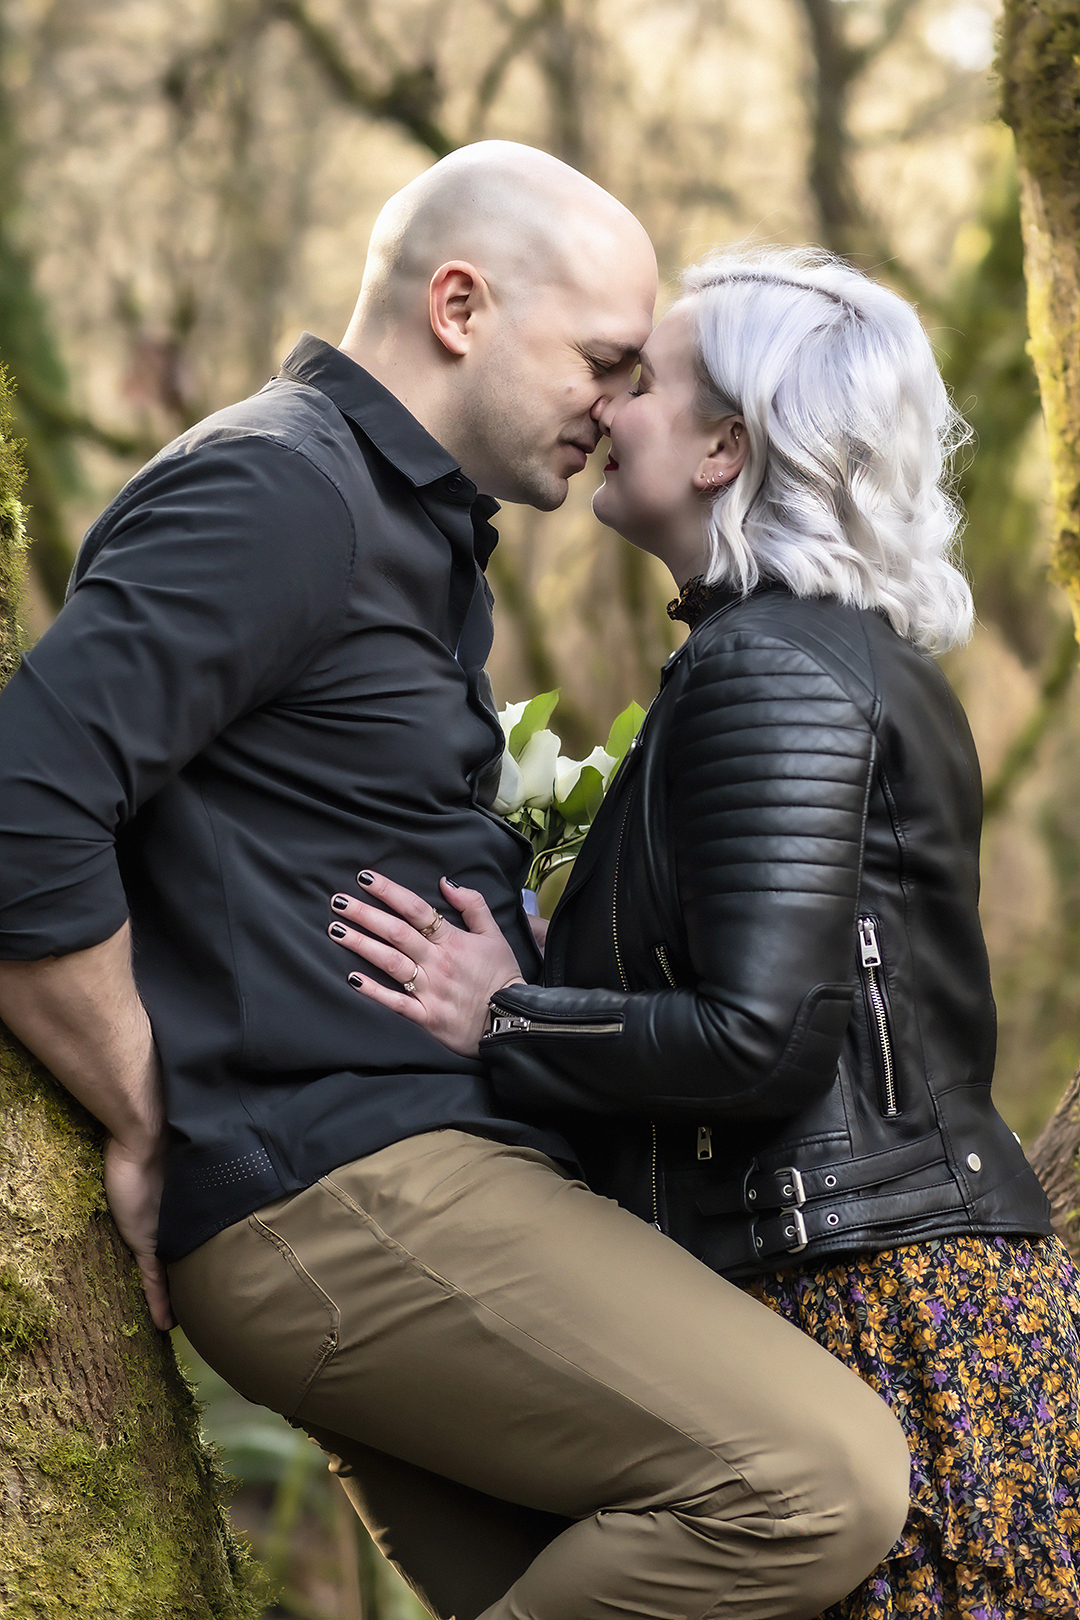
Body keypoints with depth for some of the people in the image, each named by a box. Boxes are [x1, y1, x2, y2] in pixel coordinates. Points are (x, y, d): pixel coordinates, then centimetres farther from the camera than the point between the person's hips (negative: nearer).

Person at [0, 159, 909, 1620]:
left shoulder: (416, 536, 24)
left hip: (409, 1194, 11)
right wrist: (147, 1134, -13)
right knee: (818, 1481, -21)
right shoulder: (280, 491, -10)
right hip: (336, 1191, -11)